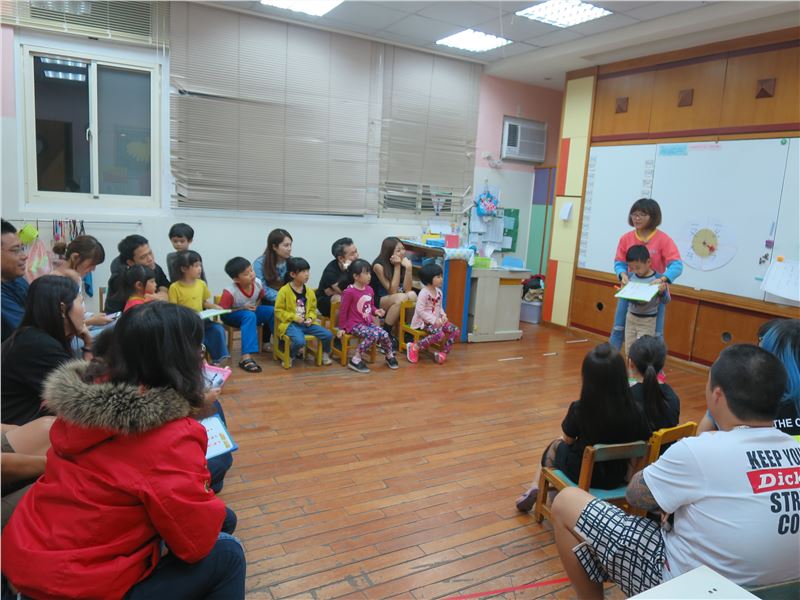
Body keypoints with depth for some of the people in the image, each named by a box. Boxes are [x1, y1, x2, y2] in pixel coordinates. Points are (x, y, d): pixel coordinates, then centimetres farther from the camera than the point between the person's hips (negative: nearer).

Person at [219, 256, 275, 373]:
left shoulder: (257, 283, -15)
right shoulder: (230, 292, -29)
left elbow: (260, 298, 7)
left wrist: (256, 306, -13)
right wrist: (242, 308, -28)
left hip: (251, 311, 5)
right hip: (232, 316, -5)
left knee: (273, 311, -19)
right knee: (249, 316, -38)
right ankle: (246, 357, -46)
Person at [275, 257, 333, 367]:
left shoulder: (310, 292, 8)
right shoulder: (284, 291, -8)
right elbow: (278, 311, -7)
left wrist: (310, 318, -5)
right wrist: (294, 317, -16)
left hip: (306, 323, 5)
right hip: (290, 324, -5)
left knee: (328, 335, -12)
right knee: (300, 341, -35)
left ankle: (325, 354, 19)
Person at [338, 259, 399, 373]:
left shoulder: (369, 289, 6)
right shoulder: (349, 292, -15)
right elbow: (343, 311, -9)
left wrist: (376, 311, -2)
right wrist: (342, 327, -5)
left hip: (368, 322, 7)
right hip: (354, 324, -7)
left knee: (384, 335, -13)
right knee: (373, 335, -29)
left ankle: (390, 356, 15)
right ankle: (356, 360, -19)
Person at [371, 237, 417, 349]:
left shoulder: (403, 262, -5)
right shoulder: (378, 266, -20)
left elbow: (407, 289, -11)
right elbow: (392, 291, -23)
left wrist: (408, 268, -23)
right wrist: (397, 267, -24)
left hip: (393, 301, 5)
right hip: (376, 301, -5)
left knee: (412, 295, -25)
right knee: (401, 298, -33)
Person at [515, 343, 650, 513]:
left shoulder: (579, 409, -25)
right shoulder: (635, 412, -21)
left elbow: (567, 439, -7)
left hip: (583, 475, -2)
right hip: (617, 478, 2)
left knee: (556, 446, 29)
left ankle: (536, 487, 34)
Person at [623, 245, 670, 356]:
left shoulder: (658, 279, -16)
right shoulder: (630, 276, -5)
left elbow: (666, 301, -14)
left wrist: (662, 292, -35)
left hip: (647, 321, -5)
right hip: (630, 317, 5)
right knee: (629, 351, 13)